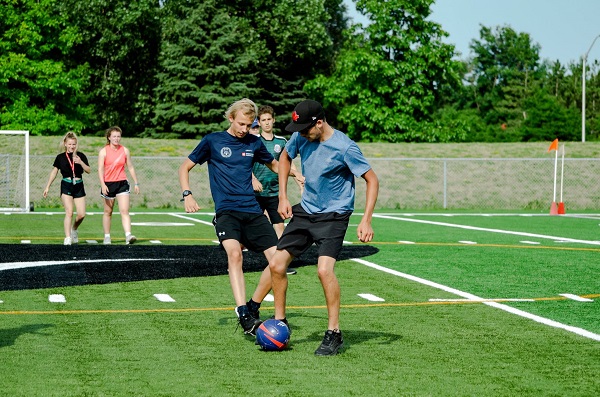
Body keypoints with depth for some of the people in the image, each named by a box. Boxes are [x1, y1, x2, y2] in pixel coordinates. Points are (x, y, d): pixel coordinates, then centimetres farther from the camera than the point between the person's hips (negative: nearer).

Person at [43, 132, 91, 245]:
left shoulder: (81, 156, 6)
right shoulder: (61, 157, 4)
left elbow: (88, 170, 0)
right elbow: (54, 172, 11)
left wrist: (81, 162, -17)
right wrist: (47, 187, 10)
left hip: (79, 186, 2)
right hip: (66, 186, -2)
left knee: (81, 214, -2)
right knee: (69, 212, -14)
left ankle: (74, 229, 28)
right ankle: (67, 238, -13)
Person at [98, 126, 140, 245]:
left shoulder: (125, 150, 5)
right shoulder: (103, 151, -2)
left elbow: (130, 167, 13)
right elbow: (100, 169, -8)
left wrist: (136, 183, 11)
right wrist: (103, 185, -19)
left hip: (122, 183, 1)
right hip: (108, 184, -1)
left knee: (125, 210, -11)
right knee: (108, 212, 9)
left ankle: (128, 235, -21)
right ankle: (107, 236, 19)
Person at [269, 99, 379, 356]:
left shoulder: (344, 147, -21)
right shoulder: (300, 137, -5)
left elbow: (372, 180, -15)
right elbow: (285, 157, 17)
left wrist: (366, 221, -23)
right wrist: (283, 197, 9)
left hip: (333, 215, -6)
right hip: (306, 210, 6)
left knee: (324, 269, -24)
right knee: (276, 265, 2)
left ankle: (334, 334, -12)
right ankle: (279, 323, 20)